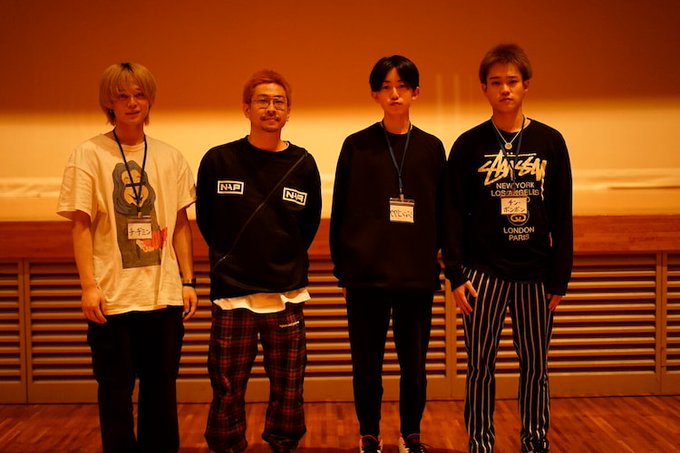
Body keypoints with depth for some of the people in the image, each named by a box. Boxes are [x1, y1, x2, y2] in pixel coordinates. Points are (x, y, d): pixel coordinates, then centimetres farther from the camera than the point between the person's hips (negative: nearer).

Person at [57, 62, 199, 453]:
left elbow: (180, 224, 10)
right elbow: (81, 225, -3)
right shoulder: (89, 155, -2)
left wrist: (188, 281, 6)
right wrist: (89, 286, -10)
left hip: (165, 295, 3)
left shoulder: (170, 157, 7)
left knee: (162, 389, 11)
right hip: (112, 298, -3)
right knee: (116, 391, 7)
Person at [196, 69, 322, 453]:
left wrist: (288, 262, 9)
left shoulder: (303, 164, 2)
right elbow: (206, 220, 9)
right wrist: (229, 261, 8)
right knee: (228, 395, 5)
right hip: (232, 296, -1)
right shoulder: (218, 160, -2)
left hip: (288, 298, 1)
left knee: (288, 392, 8)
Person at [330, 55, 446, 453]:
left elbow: (441, 212, 8)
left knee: (414, 366, 7)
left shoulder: (432, 148, 5)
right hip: (366, 276, -1)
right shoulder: (356, 146, 2)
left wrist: (432, 258, 3)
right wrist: (343, 268, 2)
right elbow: (340, 212, 3)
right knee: (367, 367, 7)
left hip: (418, 277, 1)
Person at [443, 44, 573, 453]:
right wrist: (455, 273, -8)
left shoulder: (550, 142, 3)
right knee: (481, 367, 4)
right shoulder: (469, 145, 0)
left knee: (536, 367, 9)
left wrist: (560, 277, 0)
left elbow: (562, 215, 3)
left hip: (536, 274, 1)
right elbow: (454, 214, -1)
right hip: (484, 273, -1)